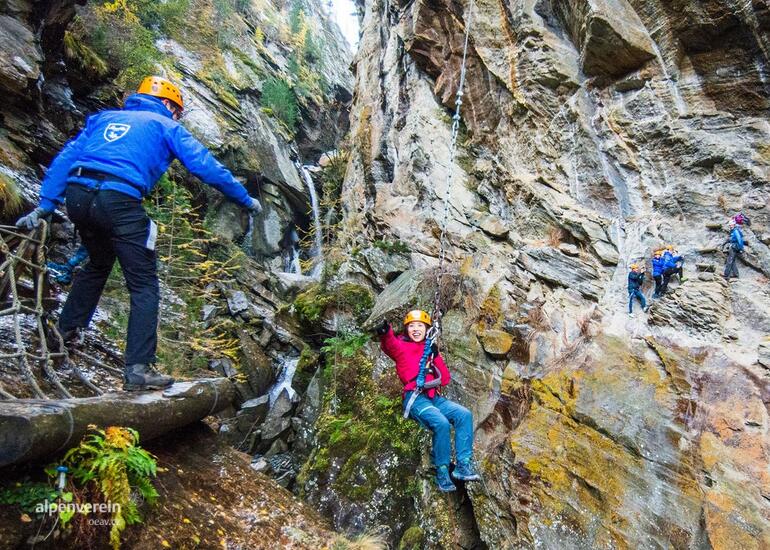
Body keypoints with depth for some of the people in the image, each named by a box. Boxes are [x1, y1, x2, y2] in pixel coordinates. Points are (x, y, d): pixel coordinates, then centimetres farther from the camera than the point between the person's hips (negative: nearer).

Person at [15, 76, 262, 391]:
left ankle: (66, 329, 41)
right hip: (119, 201, -6)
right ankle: (138, 369, -7)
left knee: (98, 264, 31)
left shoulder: (104, 117, 29)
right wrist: (245, 199, 14)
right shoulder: (166, 127, 16)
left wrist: (45, 206, 16)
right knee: (144, 286, 0)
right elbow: (206, 166, 6)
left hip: (76, 196, 6)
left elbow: (65, 158, 19)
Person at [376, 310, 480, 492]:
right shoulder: (401, 346, 8)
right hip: (414, 398, -5)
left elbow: (445, 380, 17)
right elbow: (390, 345, -19)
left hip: (434, 398, 5)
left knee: (465, 415, -17)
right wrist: (385, 333, -43)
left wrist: (436, 356, 4)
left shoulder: (430, 349, 23)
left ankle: (463, 465, -13)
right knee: (441, 423, -29)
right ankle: (442, 472, -13)